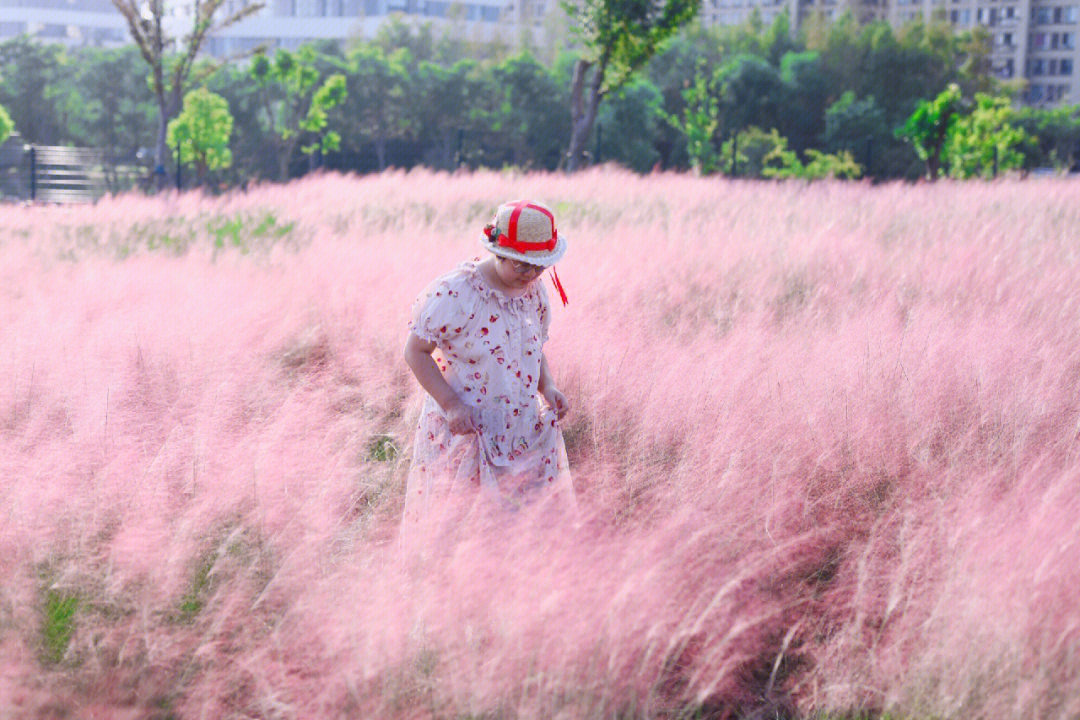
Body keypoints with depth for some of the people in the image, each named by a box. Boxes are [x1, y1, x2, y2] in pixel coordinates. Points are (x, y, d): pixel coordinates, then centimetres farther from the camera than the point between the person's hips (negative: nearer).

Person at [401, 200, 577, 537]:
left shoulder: (534, 292, 5)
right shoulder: (453, 293, -16)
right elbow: (415, 351, -10)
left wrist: (548, 387, 0)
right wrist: (451, 404, -20)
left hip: (525, 432, 6)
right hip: (463, 432, -5)